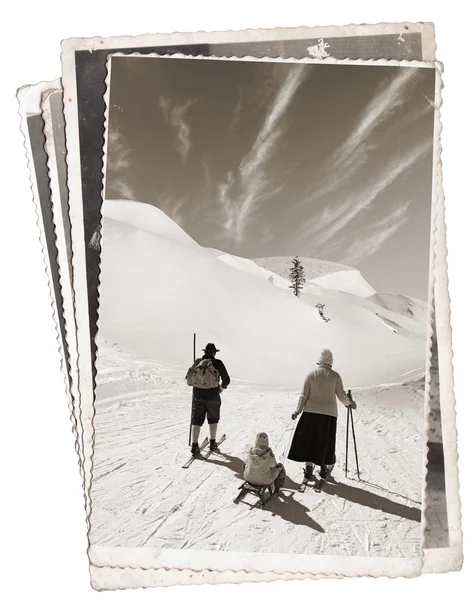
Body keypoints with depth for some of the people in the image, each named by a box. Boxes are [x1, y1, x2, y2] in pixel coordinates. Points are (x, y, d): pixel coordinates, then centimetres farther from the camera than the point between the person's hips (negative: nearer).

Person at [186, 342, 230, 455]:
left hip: (198, 395, 2)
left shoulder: (197, 362, 0)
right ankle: (213, 443, 25)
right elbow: (226, 380, -5)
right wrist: (222, 387, 15)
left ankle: (194, 445, -1)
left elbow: (189, 379, 3)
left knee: (196, 420, 7)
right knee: (213, 419, 19)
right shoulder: (217, 363, -8)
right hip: (213, 396, -2)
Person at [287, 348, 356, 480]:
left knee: (308, 439, 10)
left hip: (311, 412, 0)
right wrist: (350, 402, 19)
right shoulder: (335, 376, -2)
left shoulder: (311, 375, -1)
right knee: (325, 441, 12)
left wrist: (297, 411, 5)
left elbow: (304, 395, -2)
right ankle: (324, 468, 18)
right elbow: (342, 396, -1)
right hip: (329, 413, 0)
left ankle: (309, 467, 10)